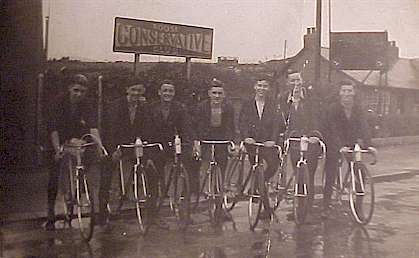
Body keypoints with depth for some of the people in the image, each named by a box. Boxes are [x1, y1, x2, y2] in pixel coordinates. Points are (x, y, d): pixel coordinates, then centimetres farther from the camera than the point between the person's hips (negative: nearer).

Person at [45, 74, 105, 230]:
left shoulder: (87, 105, -14)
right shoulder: (59, 101, -20)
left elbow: (93, 128, -25)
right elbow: (53, 128, -26)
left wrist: (100, 147, -40)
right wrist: (57, 150, -37)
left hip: (76, 140, 3)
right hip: (58, 142, -2)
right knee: (54, 177, -6)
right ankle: (51, 214, 1)